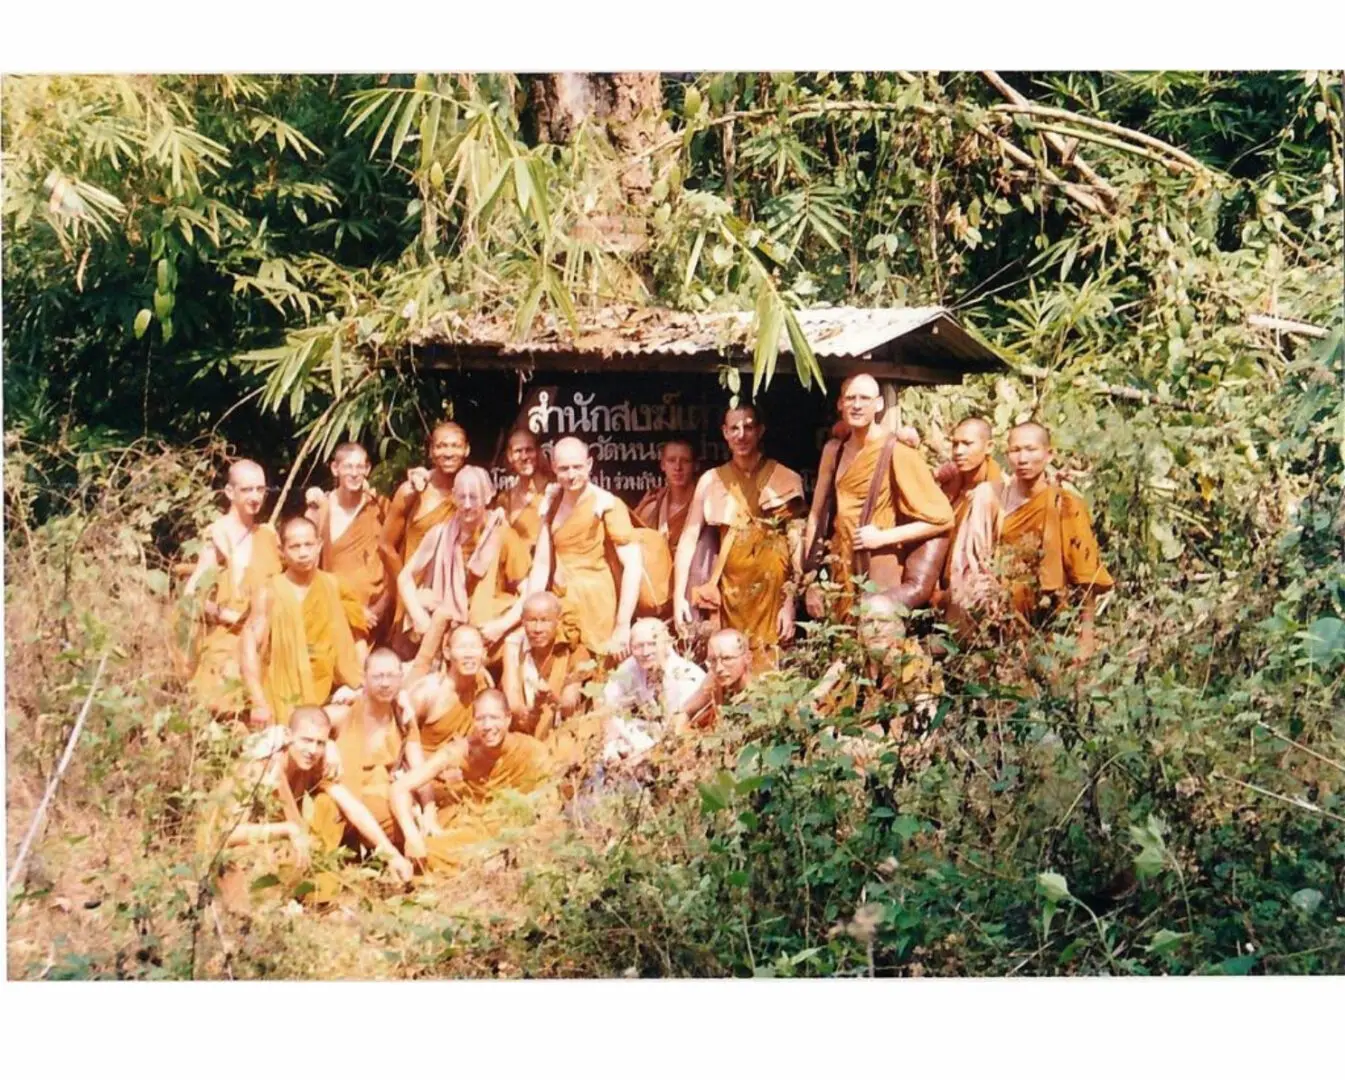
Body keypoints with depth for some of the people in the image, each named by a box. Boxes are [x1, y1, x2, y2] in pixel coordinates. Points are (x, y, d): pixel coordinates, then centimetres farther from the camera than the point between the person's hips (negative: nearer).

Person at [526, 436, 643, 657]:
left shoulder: (606, 505, -11)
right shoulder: (552, 503, 7)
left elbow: (633, 564, -16)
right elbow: (542, 563, 8)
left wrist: (623, 626, -20)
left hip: (597, 611, -5)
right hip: (561, 607, 5)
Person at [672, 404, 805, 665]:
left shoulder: (785, 480, -2)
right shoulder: (711, 481, 4)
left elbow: (796, 547, -4)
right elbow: (689, 539, 2)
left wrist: (790, 604, -10)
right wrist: (679, 596, -7)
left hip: (773, 590, -2)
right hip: (730, 591, 2)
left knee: (768, 667, -3)